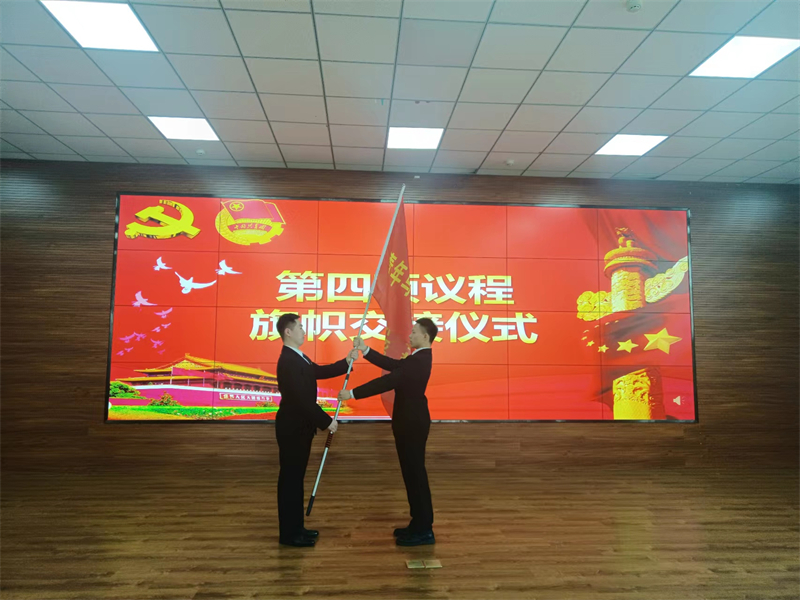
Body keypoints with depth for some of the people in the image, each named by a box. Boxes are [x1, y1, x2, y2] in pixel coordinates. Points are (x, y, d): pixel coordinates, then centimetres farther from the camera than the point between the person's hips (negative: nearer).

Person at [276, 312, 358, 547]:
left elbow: (320, 371, 16)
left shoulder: (298, 357, 10)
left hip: (299, 426, 10)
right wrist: (327, 421, -19)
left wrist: (346, 362, 7)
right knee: (290, 478, 1)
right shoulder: (288, 361, -23)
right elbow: (303, 399, -26)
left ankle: (295, 527, 28)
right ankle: (289, 533, 14)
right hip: (292, 428, -10)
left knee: (296, 477, 16)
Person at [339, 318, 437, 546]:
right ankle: (420, 524, 27)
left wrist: (352, 393, -22)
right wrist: (365, 350, 4)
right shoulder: (419, 357, 11)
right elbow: (392, 365, 11)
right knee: (413, 473, 16)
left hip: (412, 424, -10)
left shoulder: (419, 360, -22)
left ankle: (424, 531, 12)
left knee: (415, 473, -1)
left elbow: (387, 382, -26)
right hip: (410, 422, 10)